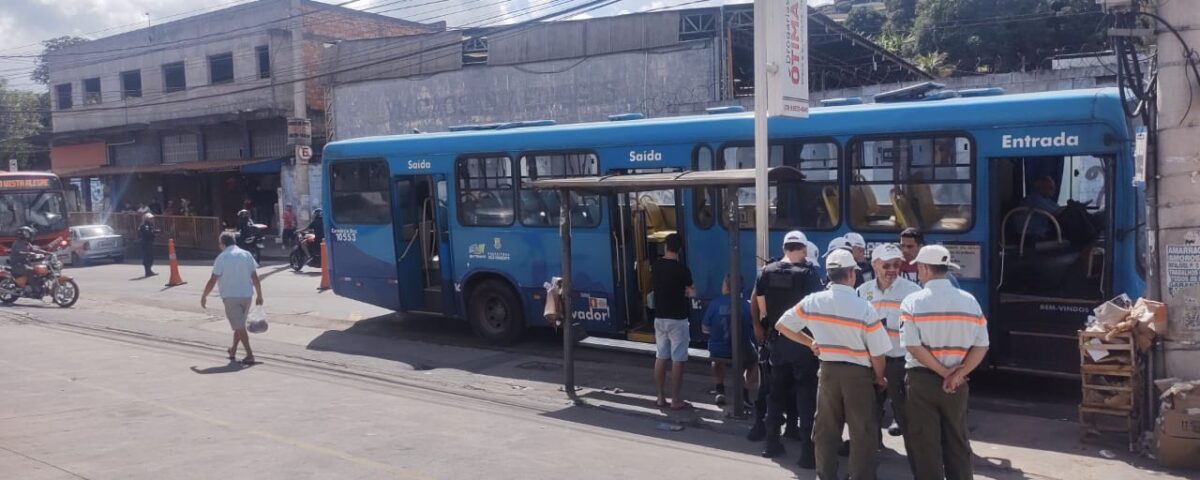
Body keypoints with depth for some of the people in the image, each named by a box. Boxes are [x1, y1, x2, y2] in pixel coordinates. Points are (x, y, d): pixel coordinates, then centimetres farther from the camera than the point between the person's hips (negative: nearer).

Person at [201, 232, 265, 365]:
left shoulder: (222, 257, -8)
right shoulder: (247, 255, 4)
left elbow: (213, 280, -9)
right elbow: (255, 278, 1)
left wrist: (204, 296, 2)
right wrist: (259, 296, 7)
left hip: (230, 296, -4)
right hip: (246, 295, 4)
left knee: (239, 327, -2)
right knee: (240, 324, 19)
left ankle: (250, 355, -8)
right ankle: (233, 351, 31)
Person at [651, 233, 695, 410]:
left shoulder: (656, 266, 2)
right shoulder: (681, 268, -15)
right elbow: (691, 292, -7)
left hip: (659, 317, 6)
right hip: (678, 319, -5)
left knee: (660, 357, 11)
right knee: (677, 360, 0)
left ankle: (661, 397, 17)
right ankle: (676, 400, 3)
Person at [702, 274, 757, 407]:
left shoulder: (715, 303, -8)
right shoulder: (746, 305, -7)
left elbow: (705, 329, 3)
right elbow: (753, 330, 5)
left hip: (717, 352, 1)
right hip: (741, 353, -1)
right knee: (754, 362, 32)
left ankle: (719, 391, 22)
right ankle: (745, 393, 14)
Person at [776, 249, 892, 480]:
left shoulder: (812, 302, -6)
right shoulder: (865, 308, -16)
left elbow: (781, 325, 4)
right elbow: (877, 353, -12)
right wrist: (879, 378, 6)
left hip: (828, 370, 3)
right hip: (858, 373, -3)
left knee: (825, 428, 15)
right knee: (862, 432, 8)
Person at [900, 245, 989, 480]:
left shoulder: (913, 302, -10)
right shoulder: (970, 301, 1)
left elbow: (913, 346, -16)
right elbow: (981, 345, -4)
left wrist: (944, 372, -10)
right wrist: (958, 374, -9)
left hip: (921, 381, -3)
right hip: (956, 384, 3)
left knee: (924, 444, 6)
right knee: (957, 442, 16)